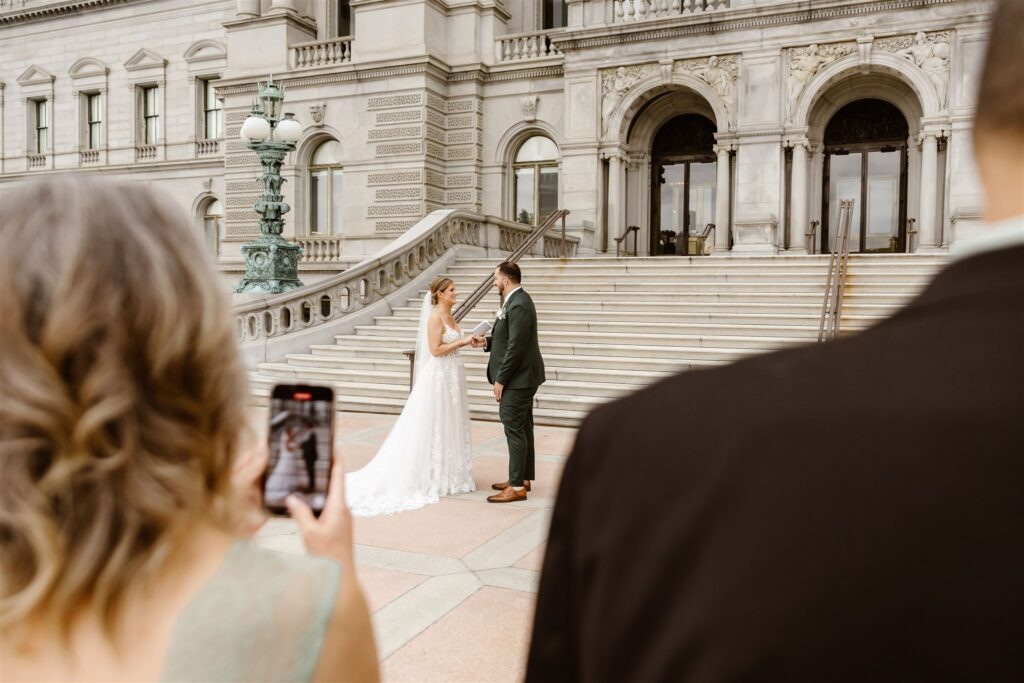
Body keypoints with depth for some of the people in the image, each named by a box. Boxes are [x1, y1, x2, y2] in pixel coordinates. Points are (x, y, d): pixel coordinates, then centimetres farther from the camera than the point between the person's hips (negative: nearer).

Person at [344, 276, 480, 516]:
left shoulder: (449, 316, 12)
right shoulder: (435, 316, -15)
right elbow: (435, 350, -20)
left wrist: (469, 341, 4)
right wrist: (462, 341, -16)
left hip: (453, 376, 10)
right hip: (439, 376, -10)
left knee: (450, 426, 14)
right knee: (434, 428, 0)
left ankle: (447, 474, 23)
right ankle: (433, 477, 9)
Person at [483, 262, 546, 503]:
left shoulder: (519, 305, -20)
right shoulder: (515, 300, 13)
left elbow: (516, 347, -23)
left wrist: (500, 380, -19)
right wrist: (487, 342, 7)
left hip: (518, 378, -10)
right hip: (522, 377, 10)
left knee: (514, 430, -5)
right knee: (522, 428, 16)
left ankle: (517, 486, 1)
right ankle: (523, 478, 26)